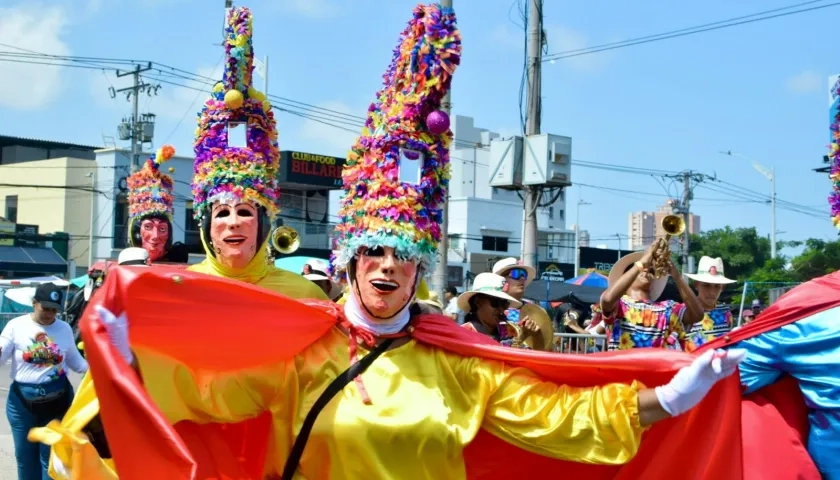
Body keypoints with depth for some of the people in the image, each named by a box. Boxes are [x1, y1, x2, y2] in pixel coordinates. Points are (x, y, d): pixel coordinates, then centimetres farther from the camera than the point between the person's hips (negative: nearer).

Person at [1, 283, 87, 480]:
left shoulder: (65, 329, 3)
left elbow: (74, 361, 14)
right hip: (22, 400, 0)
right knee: (25, 455, 12)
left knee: (51, 456, 6)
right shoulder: (16, 326, -4)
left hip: (58, 398, 0)